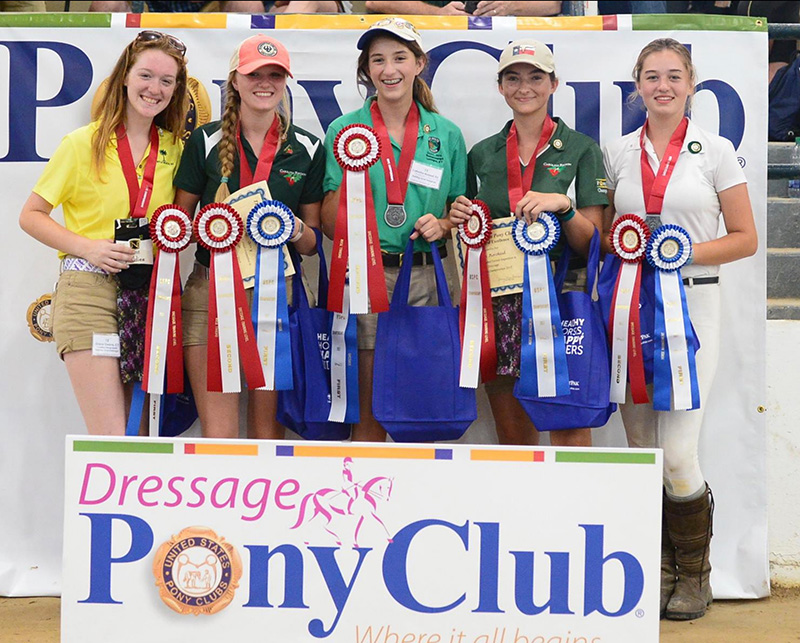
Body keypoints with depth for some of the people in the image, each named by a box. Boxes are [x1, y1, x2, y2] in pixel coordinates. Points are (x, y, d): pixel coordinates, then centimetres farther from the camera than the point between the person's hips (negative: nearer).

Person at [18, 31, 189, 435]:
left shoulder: (175, 147, 11)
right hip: (88, 288, -4)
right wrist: (87, 247, -12)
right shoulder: (84, 143, -1)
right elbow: (31, 215, 2)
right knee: (111, 439, -11)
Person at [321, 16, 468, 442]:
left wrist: (442, 226, -5)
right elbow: (330, 224, 0)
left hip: (424, 278, 2)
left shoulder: (446, 134, 9)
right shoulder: (345, 130, 4)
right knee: (369, 413, -1)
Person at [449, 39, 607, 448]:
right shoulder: (482, 154, 14)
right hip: (499, 302, 3)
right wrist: (460, 219, 1)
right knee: (511, 436, 5)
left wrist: (562, 206, -17)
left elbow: (592, 242, 0)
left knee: (570, 431, -7)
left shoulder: (580, 149, 4)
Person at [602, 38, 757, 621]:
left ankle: (694, 573, 10)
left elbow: (745, 239, 2)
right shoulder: (618, 153, 10)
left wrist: (682, 251, -12)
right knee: (642, 451, 6)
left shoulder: (715, 150, 3)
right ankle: (657, 566, 21)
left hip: (693, 304, -3)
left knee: (678, 453, -10)